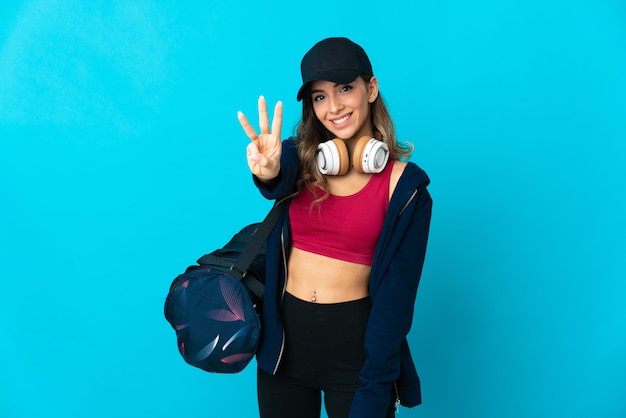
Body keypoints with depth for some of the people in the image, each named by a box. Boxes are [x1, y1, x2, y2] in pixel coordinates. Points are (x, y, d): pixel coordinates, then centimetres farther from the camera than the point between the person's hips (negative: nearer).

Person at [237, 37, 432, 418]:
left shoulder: (404, 187, -8)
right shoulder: (300, 157, -1)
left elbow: (397, 290, -10)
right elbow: (280, 184, -25)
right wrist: (267, 173, -48)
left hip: (355, 338, -2)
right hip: (286, 332, 3)